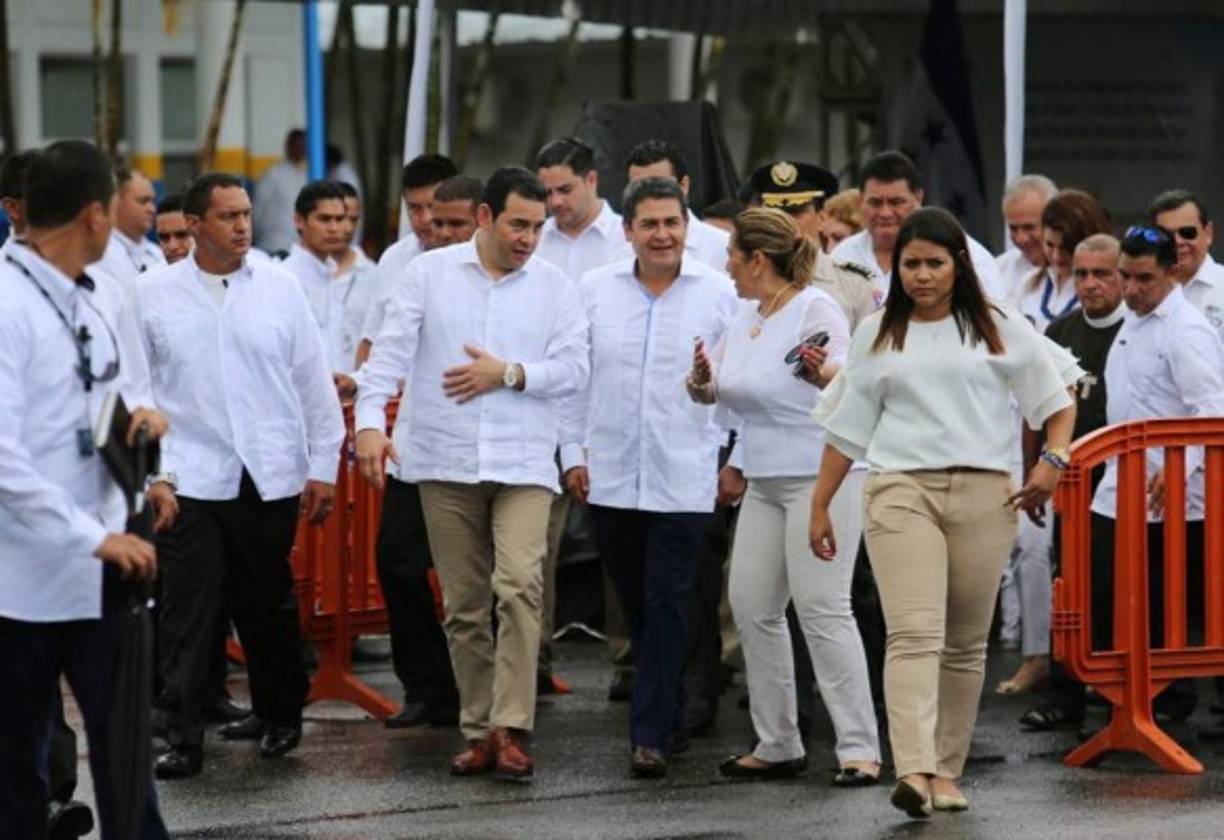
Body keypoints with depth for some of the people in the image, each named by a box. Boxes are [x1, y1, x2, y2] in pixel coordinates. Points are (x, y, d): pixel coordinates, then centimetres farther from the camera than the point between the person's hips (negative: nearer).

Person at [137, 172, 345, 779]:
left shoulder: (279, 288, 2)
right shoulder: (153, 295, 0)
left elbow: (314, 382, 6)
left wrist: (323, 467, 4)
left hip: (270, 476, 1)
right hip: (189, 476, -1)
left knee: (268, 603, 12)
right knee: (187, 609, -6)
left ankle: (279, 714, 29)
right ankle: (183, 738, -4)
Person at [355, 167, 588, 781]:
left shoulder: (554, 287, 6)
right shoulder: (430, 273, 4)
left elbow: (573, 368, 1)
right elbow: (390, 350, -2)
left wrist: (508, 374, -11)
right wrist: (370, 420, -15)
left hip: (523, 463, -1)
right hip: (445, 462, 1)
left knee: (520, 585, -19)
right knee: (463, 606, 6)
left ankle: (511, 729, -18)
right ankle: (479, 732, 15)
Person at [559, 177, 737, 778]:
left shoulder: (717, 293, -1)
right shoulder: (594, 290, 4)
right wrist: (573, 452, 5)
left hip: (683, 477, -3)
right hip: (609, 476, 3)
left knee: (666, 606, -7)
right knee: (635, 604, 10)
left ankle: (651, 735, -7)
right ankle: (668, 713, 25)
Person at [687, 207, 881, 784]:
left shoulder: (815, 309, -12)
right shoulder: (745, 319, 13)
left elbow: (846, 382, -26)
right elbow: (711, 392, 17)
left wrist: (822, 372, -49)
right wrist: (701, 380, -7)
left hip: (821, 476, -9)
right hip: (765, 482, 9)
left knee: (822, 607, -14)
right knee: (752, 607, 6)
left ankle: (859, 749, -12)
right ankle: (776, 745, 14)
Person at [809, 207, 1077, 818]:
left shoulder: (1000, 328, 9)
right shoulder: (877, 335, 13)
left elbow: (1056, 402, 11)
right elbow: (847, 427, 16)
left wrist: (1053, 459, -5)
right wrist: (819, 505, 14)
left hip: (983, 493, 1)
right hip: (901, 492, -1)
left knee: (965, 643, 5)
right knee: (913, 632, -16)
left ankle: (947, 771, 14)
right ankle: (913, 770, -28)